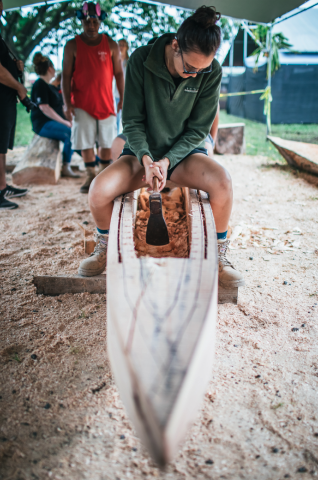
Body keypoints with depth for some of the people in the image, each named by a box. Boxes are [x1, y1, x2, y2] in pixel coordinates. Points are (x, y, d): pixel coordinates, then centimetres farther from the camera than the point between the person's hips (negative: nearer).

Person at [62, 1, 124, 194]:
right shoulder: (72, 46, 1)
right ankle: (91, 176, 12)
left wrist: (122, 98, -1)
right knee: (85, 142, 0)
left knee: (106, 141, 3)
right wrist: (67, 103, -8)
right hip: (81, 103, 0)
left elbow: (119, 73, 6)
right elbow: (66, 75, -1)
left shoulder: (111, 45, 5)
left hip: (106, 102, 1)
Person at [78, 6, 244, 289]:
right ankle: (104, 248, 5)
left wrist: (167, 161, -21)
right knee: (99, 190, -27)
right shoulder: (141, 61, -13)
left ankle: (219, 255, -8)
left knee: (222, 181, -32)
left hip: (183, 153, 0)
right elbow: (132, 121, -9)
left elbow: (198, 129, -7)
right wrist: (146, 159, -26)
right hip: (143, 152, 0)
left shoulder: (212, 72, -11)